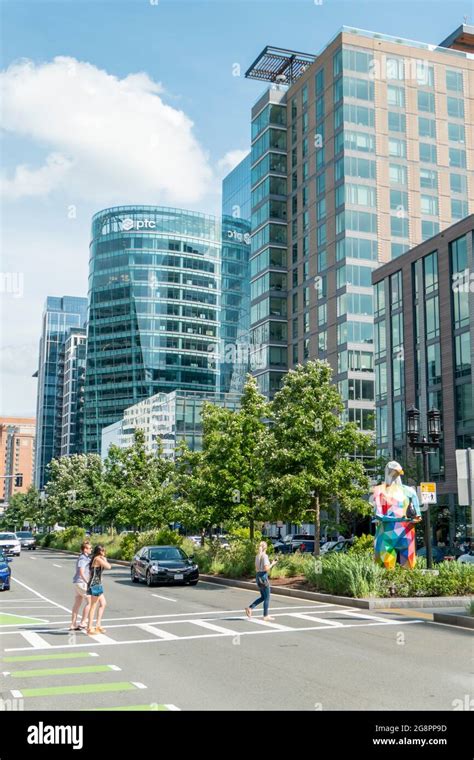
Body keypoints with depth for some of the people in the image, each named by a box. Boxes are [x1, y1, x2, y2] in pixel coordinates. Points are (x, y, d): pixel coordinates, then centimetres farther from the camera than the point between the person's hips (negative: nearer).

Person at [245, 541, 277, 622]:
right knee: (267, 598, 3)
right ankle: (266, 616, 7)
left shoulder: (257, 556, 10)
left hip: (258, 576, 8)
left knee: (263, 597, 16)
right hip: (264, 576, -8)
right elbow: (266, 568, -19)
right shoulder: (265, 556, -14)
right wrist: (272, 564, -5)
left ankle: (249, 608, 7)